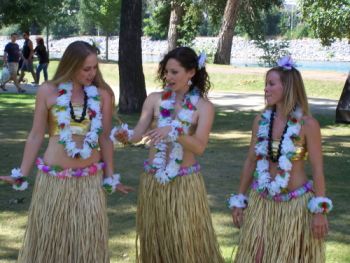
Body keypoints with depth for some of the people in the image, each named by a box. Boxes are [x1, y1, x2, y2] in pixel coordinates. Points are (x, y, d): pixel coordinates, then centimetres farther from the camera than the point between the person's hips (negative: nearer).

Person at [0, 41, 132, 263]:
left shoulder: (102, 94, -1)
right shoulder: (48, 91, -3)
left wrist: (110, 177, 5)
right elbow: (36, 136, 2)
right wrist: (22, 175, 2)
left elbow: (105, 138, 4)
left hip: (90, 179, 1)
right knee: (49, 238, 8)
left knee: (87, 239, 6)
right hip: (53, 178, 0)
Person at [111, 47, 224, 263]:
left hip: (185, 182, -3)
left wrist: (174, 132, -30)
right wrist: (126, 135, -28)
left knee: (186, 242, 3)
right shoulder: (155, 100, 1)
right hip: (153, 180, 3)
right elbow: (138, 134, -7)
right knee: (155, 240, 13)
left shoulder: (204, 107, -5)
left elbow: (199, 147, -15)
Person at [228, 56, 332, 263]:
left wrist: (320, 211, -13)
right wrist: (239, 200, 8)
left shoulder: (307, 124, -13)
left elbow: (318, 169, -11)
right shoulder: (261, 121, -1)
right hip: (262, 202, 4)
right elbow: (251, 162, 7)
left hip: (296, 204, -4)